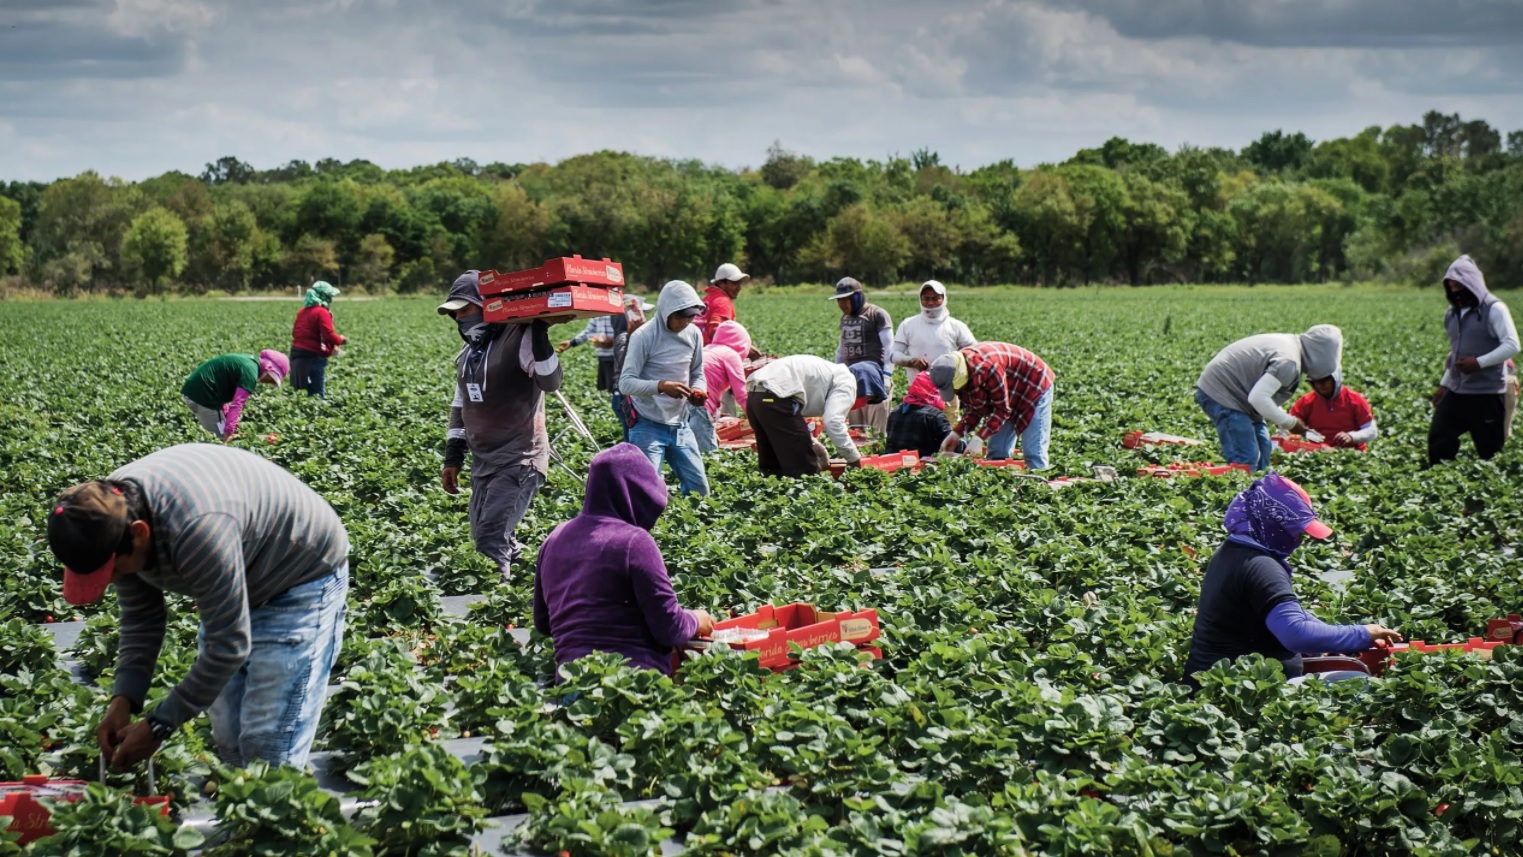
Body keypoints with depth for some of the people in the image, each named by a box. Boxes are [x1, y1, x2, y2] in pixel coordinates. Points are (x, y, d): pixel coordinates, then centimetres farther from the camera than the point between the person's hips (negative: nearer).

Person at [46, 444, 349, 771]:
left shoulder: (197, 530, -39)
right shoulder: (109, 511, -14)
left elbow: (228, 645, -31)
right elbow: (139, 618, -1)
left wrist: (159, 725, -25)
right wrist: (123, 699, -13)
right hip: (234, 586, 8)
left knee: (266, 752, -16)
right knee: (229, 744, 6)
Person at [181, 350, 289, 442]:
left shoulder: (247, 361, 14)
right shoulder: (250, 371, -16)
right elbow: (237, 404, -24)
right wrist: (228, 432, -28)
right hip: (203, 395, -10)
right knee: (221, 437, -5)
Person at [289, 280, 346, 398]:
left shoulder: (302, 311, 13)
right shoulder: (322, 313, -11)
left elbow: (295, 332, 17)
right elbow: (329, 336, -18)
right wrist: (341, 340, 0)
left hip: (298, 354, 8)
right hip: (314, 356, -8)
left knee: (311, 392, 14)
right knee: (319, 395, -7)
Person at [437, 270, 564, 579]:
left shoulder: (519, 340, -12)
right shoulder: (469, 352, 14)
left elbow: (550, 382, -25)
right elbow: (461, 407, 21)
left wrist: (539, 336, -32)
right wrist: (452, 458, 19)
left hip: (519, 460, -9)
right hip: (483, 462, 9)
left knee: (491, 543, -18)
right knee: (484, 540, 10)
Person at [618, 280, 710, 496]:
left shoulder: (694, 335, 3)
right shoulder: (644, 336, -14)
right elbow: (626, 382, -19)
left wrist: (698, 390, -10)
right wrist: (661, 386, -35)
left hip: (680, 426, 6)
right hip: (648, 427, -6)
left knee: (699, 489, 10)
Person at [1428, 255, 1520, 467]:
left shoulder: (1494, 309, -8)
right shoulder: (1453, 313, 15)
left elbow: (1512, 345, -15)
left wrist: (1479, 363, -22)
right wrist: (1444, 384, 22)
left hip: (1487, 394, -7)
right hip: (1456, 392, 7)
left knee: (1490, 450, -1)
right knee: (1438, 440, -2)